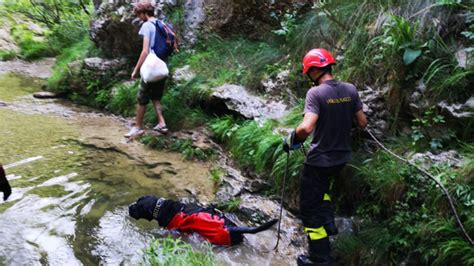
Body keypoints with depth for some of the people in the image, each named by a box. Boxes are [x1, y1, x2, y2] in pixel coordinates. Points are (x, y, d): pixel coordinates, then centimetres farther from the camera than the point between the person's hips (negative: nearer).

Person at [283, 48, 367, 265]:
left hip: (320, 160, -7)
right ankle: (328, 221, 23)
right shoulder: (350, 89, -2)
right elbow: (363, 123, 4)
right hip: (342, 157, 7)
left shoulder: (315, 93, -19)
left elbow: (307, 127, -31)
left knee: (309, 208, 8)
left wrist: (291, 138, -12)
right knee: (321, 185, 36)